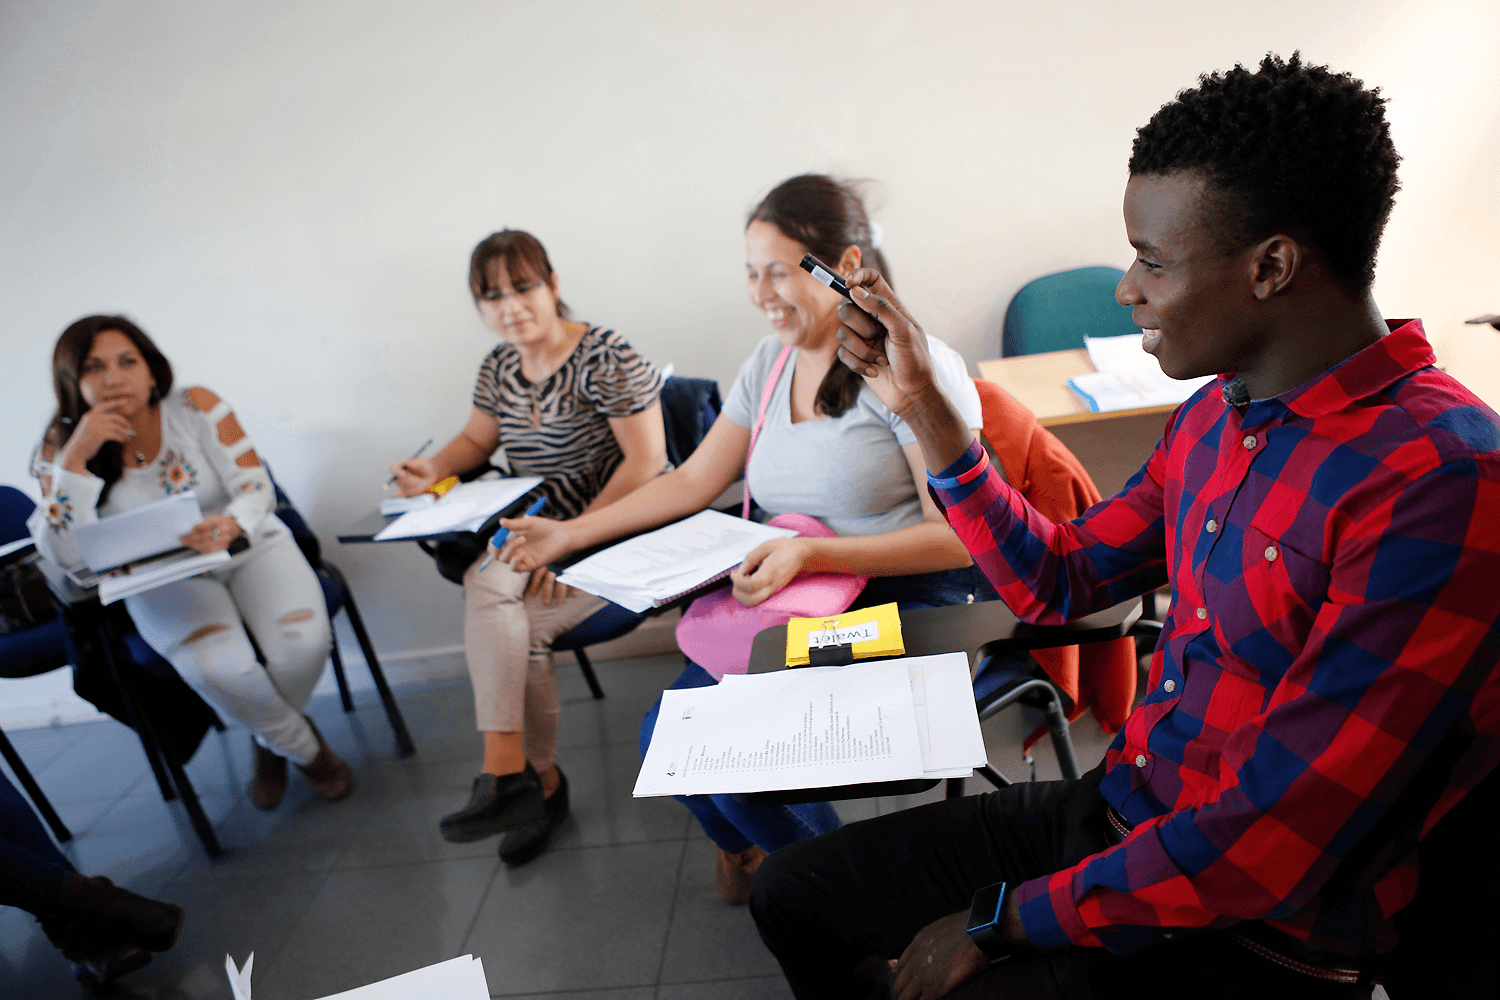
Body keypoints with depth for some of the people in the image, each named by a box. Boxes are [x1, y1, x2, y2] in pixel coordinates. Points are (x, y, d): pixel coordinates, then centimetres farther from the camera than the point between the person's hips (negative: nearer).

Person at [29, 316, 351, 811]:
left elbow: (257, 489, -13)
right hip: (163, 579, 0)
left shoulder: (195, 406, -9)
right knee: (219, 667, -30)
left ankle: (271, 741, 12)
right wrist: (75, 459, -25)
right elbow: (69, 556, -16)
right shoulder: (63, 446, -7)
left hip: (248, 548, 1)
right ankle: (306, 750, 2)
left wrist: (231, 525, -37)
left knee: (303, 643, -25)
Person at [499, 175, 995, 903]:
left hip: (913, 605, -7)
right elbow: (693, 481, 12)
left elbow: (958, 535, -17)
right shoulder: (769, 363, 10)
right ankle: (752, 850, 27)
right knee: (668, 735, -6)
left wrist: (813, 554, -28)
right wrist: (569, 535, 7)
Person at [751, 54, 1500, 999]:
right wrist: (921, 401, 3)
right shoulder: (1217, 414, 2)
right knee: (795, 892, 8)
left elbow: (1271, 846, -25)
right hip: (1114, 813, 7)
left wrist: (1005, 923, -15)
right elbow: (1059, 581, 9)